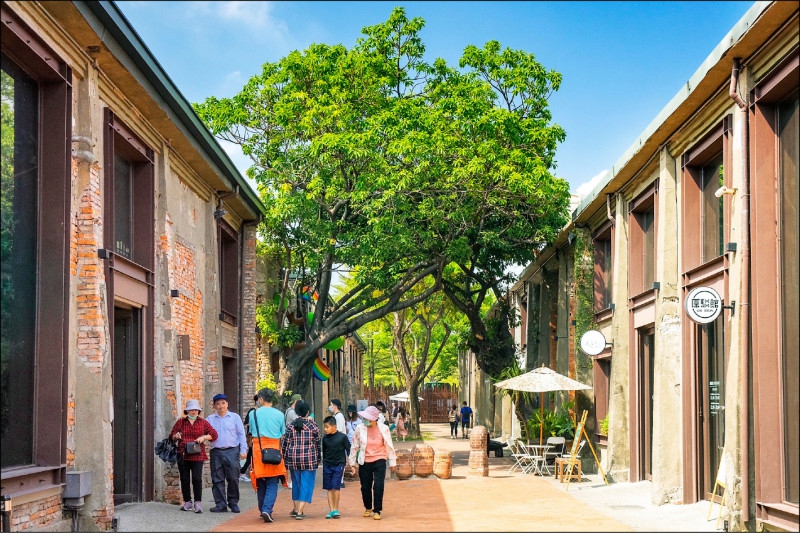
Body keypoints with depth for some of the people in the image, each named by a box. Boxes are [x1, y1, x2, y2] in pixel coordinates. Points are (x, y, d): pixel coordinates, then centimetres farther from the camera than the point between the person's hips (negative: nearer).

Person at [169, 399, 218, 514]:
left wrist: (203, 437, -9)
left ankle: (198, 503, -5)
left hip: (197, 456, -2)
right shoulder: (180, 422, 10)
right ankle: (187, 502, 16)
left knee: (197, 479, -10)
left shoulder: (203, 422, 8)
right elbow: (171, 436, 14)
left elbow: (214, 434, 6)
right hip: (182, 456, 2)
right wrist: (176, 436, -9)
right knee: (184, 479, 5)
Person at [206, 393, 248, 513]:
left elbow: (241, 434, 6)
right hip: (216, 452, 2)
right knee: (217, 480, 0)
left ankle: (233, 503, 10)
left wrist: (243, 450, -1)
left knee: (233, 478, -1)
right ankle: (220, 504, 5)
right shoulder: (210, 419, 13)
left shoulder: (235, 417, 8)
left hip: (232, 452, -2)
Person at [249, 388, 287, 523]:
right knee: (272, 484, -1)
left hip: (258, 450, 1)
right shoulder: (279, 414, 0)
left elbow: (252, 433, 11)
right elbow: (282, 435, 4)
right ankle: (267, 510, -16)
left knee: (261, 483, 13)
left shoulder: (254, 414, 2)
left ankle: (263, 510, 22)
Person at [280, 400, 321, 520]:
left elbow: (285, 444, 2)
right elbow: (318, 443, 2)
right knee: (306, 484, 1)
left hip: (293, 459, 2)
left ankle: (296, 509, 25)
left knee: (296, 483, 17)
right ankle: (300, 511, -7)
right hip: (309, 459, -2)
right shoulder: (313, 425, -2)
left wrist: (285, 458, 12)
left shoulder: (291, 426, 1)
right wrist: (318, 459, 11)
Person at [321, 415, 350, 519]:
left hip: (338, 465, -4)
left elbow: (349, 450, -1)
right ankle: (331, 510, 7)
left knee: (335, 487, -8)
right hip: (327, 465, 4)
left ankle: (336, 509, 5)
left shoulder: (342, 437, -7)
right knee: (329, 488, 3)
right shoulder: (325, 438, 4)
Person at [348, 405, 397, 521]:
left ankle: (377, 511, 4)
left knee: (378, 487, -9)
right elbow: (354, 447, 4)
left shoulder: (383, 429, -5)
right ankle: (368, 508, 33)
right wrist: (352, 463, 7)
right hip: (364, 463, 1)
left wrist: (392, 463, 9)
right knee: (365, 487, 10)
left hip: (379, 461, -1)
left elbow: (389, 446, 4)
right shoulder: (360, 429, -5)